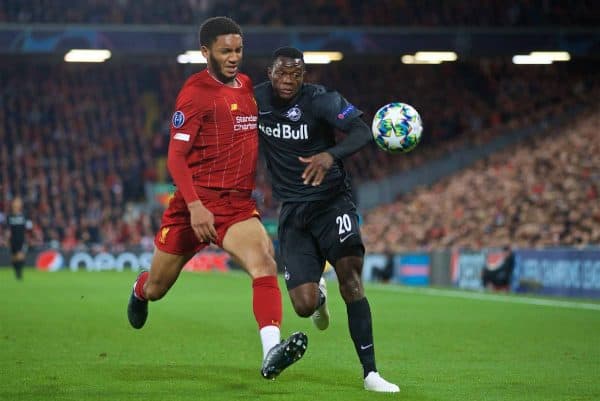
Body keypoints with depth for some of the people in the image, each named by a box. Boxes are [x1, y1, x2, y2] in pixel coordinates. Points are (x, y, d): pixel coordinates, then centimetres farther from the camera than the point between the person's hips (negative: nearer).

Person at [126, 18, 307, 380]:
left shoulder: (247, 85, 11)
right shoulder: (195, 92, -10)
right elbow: (176, 156, -14)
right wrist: (194, 205, -25)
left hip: (239, 204, 4)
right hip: (196, 203, -4)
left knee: (265, 264, -25)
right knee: (156, 289, 12)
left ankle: (272, 353, -38)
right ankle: (140, 291, 51)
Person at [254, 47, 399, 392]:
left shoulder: (320, 100, -13)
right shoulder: (256, 100, -2)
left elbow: (363, 132, -26)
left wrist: (331, 154, -44)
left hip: (332, 201, -3)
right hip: (293, 211, 3)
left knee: (350, 279, -23)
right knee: (304, 306, -7)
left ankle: (371, 373, -17)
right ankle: (319, 294, 34)